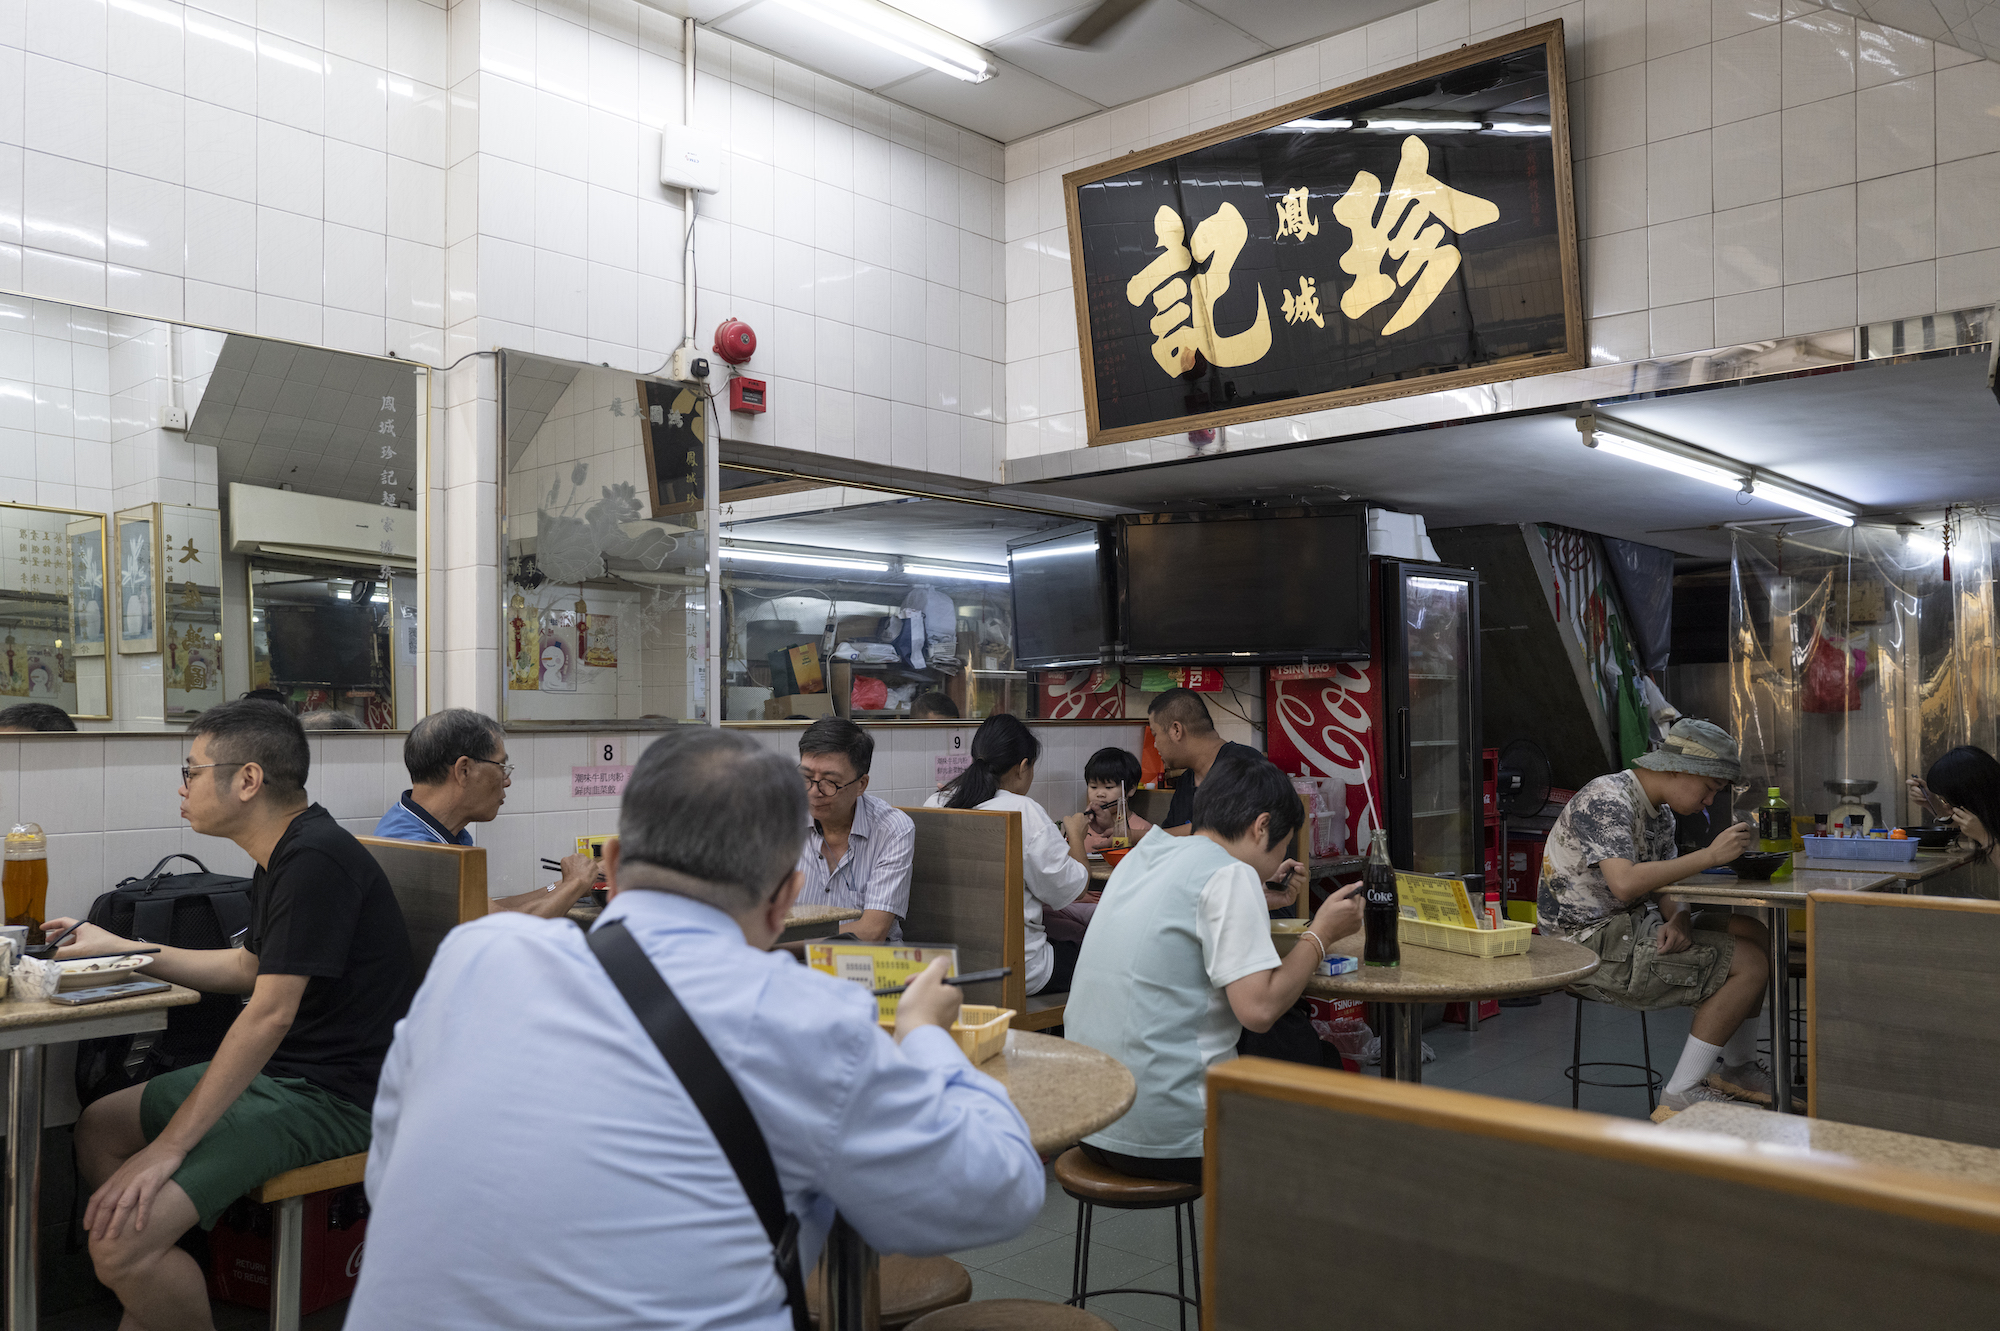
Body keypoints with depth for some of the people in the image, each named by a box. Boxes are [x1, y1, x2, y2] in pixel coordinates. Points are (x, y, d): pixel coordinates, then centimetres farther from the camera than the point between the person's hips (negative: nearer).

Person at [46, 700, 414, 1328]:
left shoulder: (316, 859, -22)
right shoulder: (284, 855, 12)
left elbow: (270, 1014, -25)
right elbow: (249, 968, 25)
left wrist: (168, 1148, -22)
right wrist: (120, 948, 26)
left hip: (330, 1095, -11)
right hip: (277, 1071, 11)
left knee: (122, 1237, -21)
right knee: (98, 1127, 19)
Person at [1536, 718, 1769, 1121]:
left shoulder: (1661, 811, 13)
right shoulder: (1607, 799, -19)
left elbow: (1666, 885, 12)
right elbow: (1625, 884, -31)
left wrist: (1678, 922, -11)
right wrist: (1709, 855, -27)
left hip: (1629, 928, 10)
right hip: (1590, 946, -10)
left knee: (1753, 933, 10)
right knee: (1749, 964, -13)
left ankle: (1737, 1071, 23)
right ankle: (1680, 1096, -9)